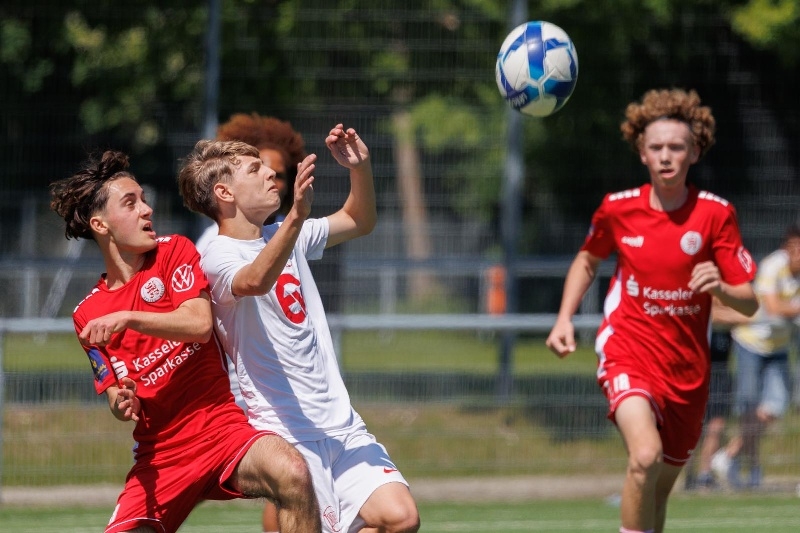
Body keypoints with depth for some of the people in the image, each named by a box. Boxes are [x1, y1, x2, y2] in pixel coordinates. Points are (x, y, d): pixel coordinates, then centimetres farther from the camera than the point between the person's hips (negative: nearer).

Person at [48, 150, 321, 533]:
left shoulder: (174, 252, 2)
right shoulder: (88, 316, 9)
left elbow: (200, 324, -14)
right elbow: (119, 400, 10)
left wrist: (128, 319, -24)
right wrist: (122, 404, -13)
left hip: (222, 432, -3)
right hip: (159, 459, 3)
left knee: (290, 472, -34)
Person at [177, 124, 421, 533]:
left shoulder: (285, 237, 15)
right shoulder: (217, 258, -11)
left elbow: (359, 222, 28)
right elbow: (256, 281, -34)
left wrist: (361, 168, 8)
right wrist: (296, 217, -48)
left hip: (342, 424, 7)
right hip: (289, 435, -7)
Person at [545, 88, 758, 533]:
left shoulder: (716, 214, -5)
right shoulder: (618, 208, -2)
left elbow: (749, 303, -5)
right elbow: (587, 260, 20)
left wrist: (721, 288, -27)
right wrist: (565, 319, 8)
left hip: (688, 367, 2)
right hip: (629, 351, -2)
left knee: (660, 487, 13)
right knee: (645, 456, -28)